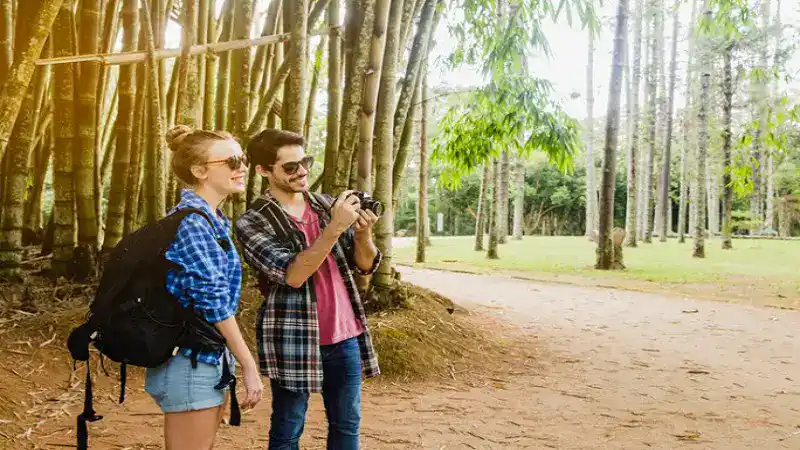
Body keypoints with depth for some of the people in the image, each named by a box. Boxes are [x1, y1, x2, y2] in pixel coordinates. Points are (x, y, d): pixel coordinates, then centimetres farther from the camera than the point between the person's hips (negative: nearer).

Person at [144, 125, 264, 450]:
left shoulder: (213, 220, 11)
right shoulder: (190, 220, -18)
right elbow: (213, 300, -21)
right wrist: (249, 365, -17)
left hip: (209, 358, 9)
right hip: (190, 362, -9)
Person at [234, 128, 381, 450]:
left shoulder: (327, 205, 7)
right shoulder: (251, 223, -8)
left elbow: (365, 266, 6)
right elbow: (292, 275, -20)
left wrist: (363, 233, -14)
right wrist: (334, 228, -26)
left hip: (345, 335, 5)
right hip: (293, 341, -4)